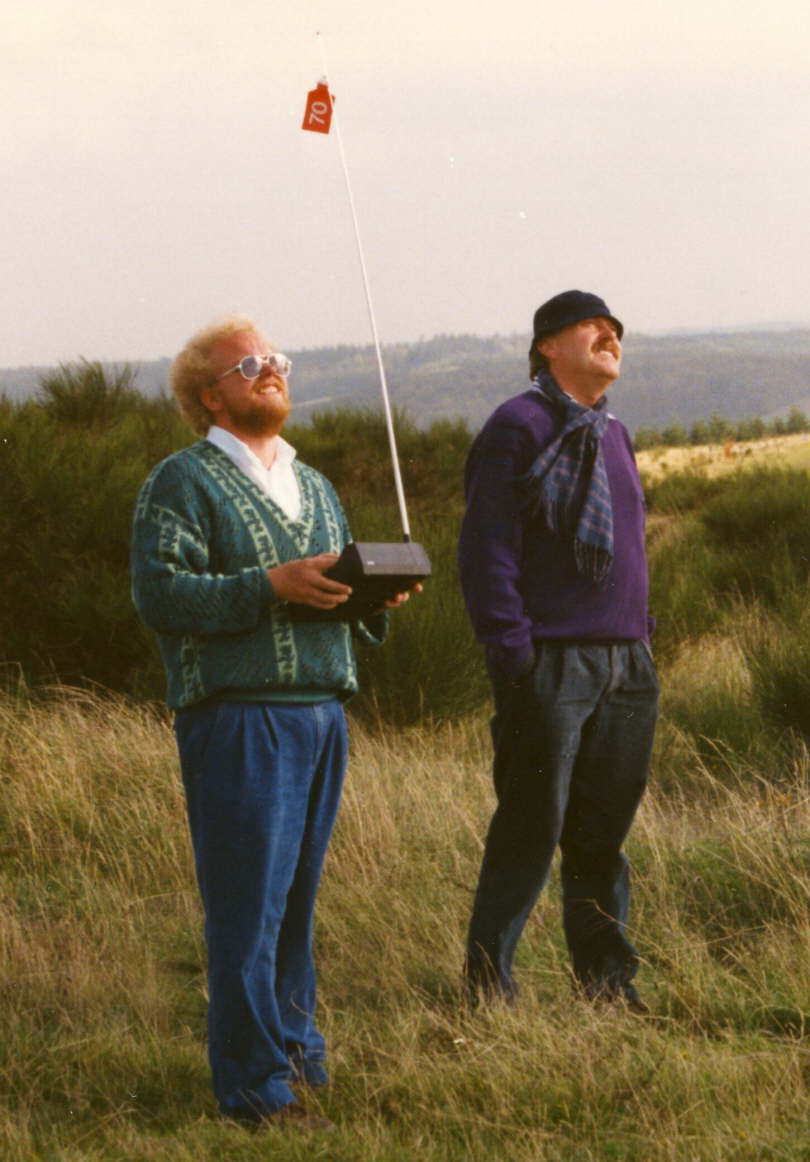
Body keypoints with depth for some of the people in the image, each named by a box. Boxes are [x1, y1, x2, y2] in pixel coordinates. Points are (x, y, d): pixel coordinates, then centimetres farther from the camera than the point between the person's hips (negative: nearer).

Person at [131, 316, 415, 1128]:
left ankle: (297, 1054, 20)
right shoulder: (182, 483, -1)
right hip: (238, 716, -7)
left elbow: (340, 592, 26)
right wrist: (272, 586, -20)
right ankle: (255, 1088, -6)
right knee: (249, 906, -8)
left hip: (323, 711, 7)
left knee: (297, 899, 11)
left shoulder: (314, 488, 23)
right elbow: (159, 595, -12)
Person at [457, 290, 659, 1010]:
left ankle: (608, 983, 17)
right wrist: (512, 657, -15)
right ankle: (488, 984, 3)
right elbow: (486, 552, -10)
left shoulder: (614, 437, 18)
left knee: (605, 830, 10)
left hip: (627, 661, 7)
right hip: (552, 660, -7)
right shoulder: (518, 427, -5)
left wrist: (642, 641, 17)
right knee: (532, 828, -6)